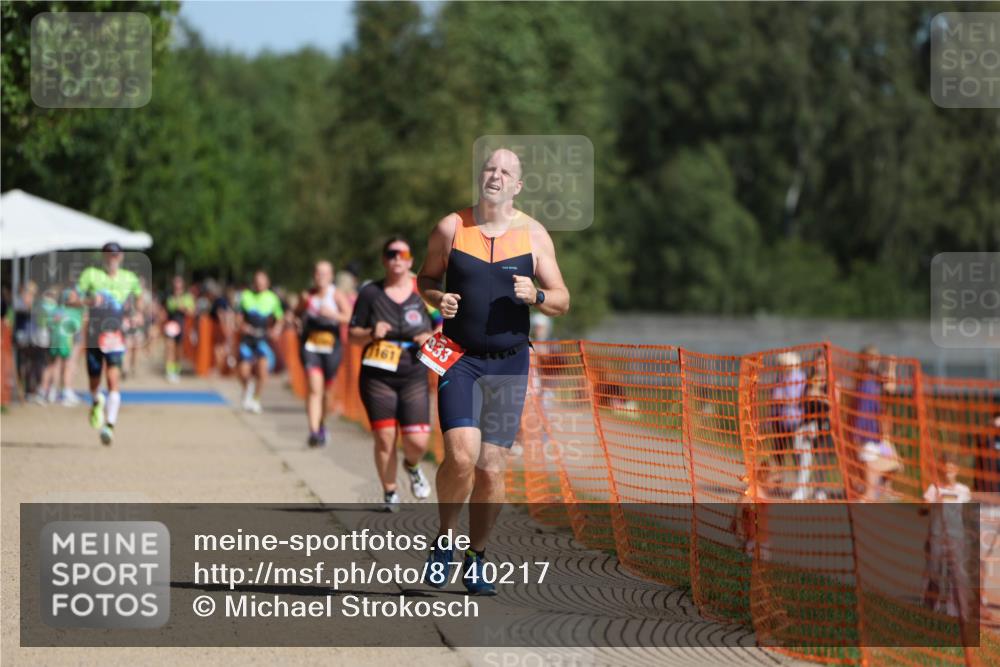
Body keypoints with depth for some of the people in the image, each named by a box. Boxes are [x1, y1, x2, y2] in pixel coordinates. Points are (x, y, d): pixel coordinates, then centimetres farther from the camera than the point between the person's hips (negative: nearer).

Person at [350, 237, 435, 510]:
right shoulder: (370, 293, 2)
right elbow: (353, 334, 5)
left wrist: (431, 339, -9)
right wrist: (371, 334, -15)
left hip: (414, 378, 1)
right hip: (377, 377, 0)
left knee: (417, 441, -8)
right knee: (384, 438, -6)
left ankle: (412, 467, 28)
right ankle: (389, 492, 15)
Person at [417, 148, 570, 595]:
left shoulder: (533, 234, 3)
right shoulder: (451, 228, 1)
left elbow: (562, 301, 8)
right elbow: (426, 278, 14)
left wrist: (537, 297, -14)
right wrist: (438, 298, -8)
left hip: (509, 363, 1)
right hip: (459, 358, -1)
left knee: (491, 469, 0)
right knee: (461, 456, -20)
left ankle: (476, 560, 18)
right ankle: (444, 540, 5)